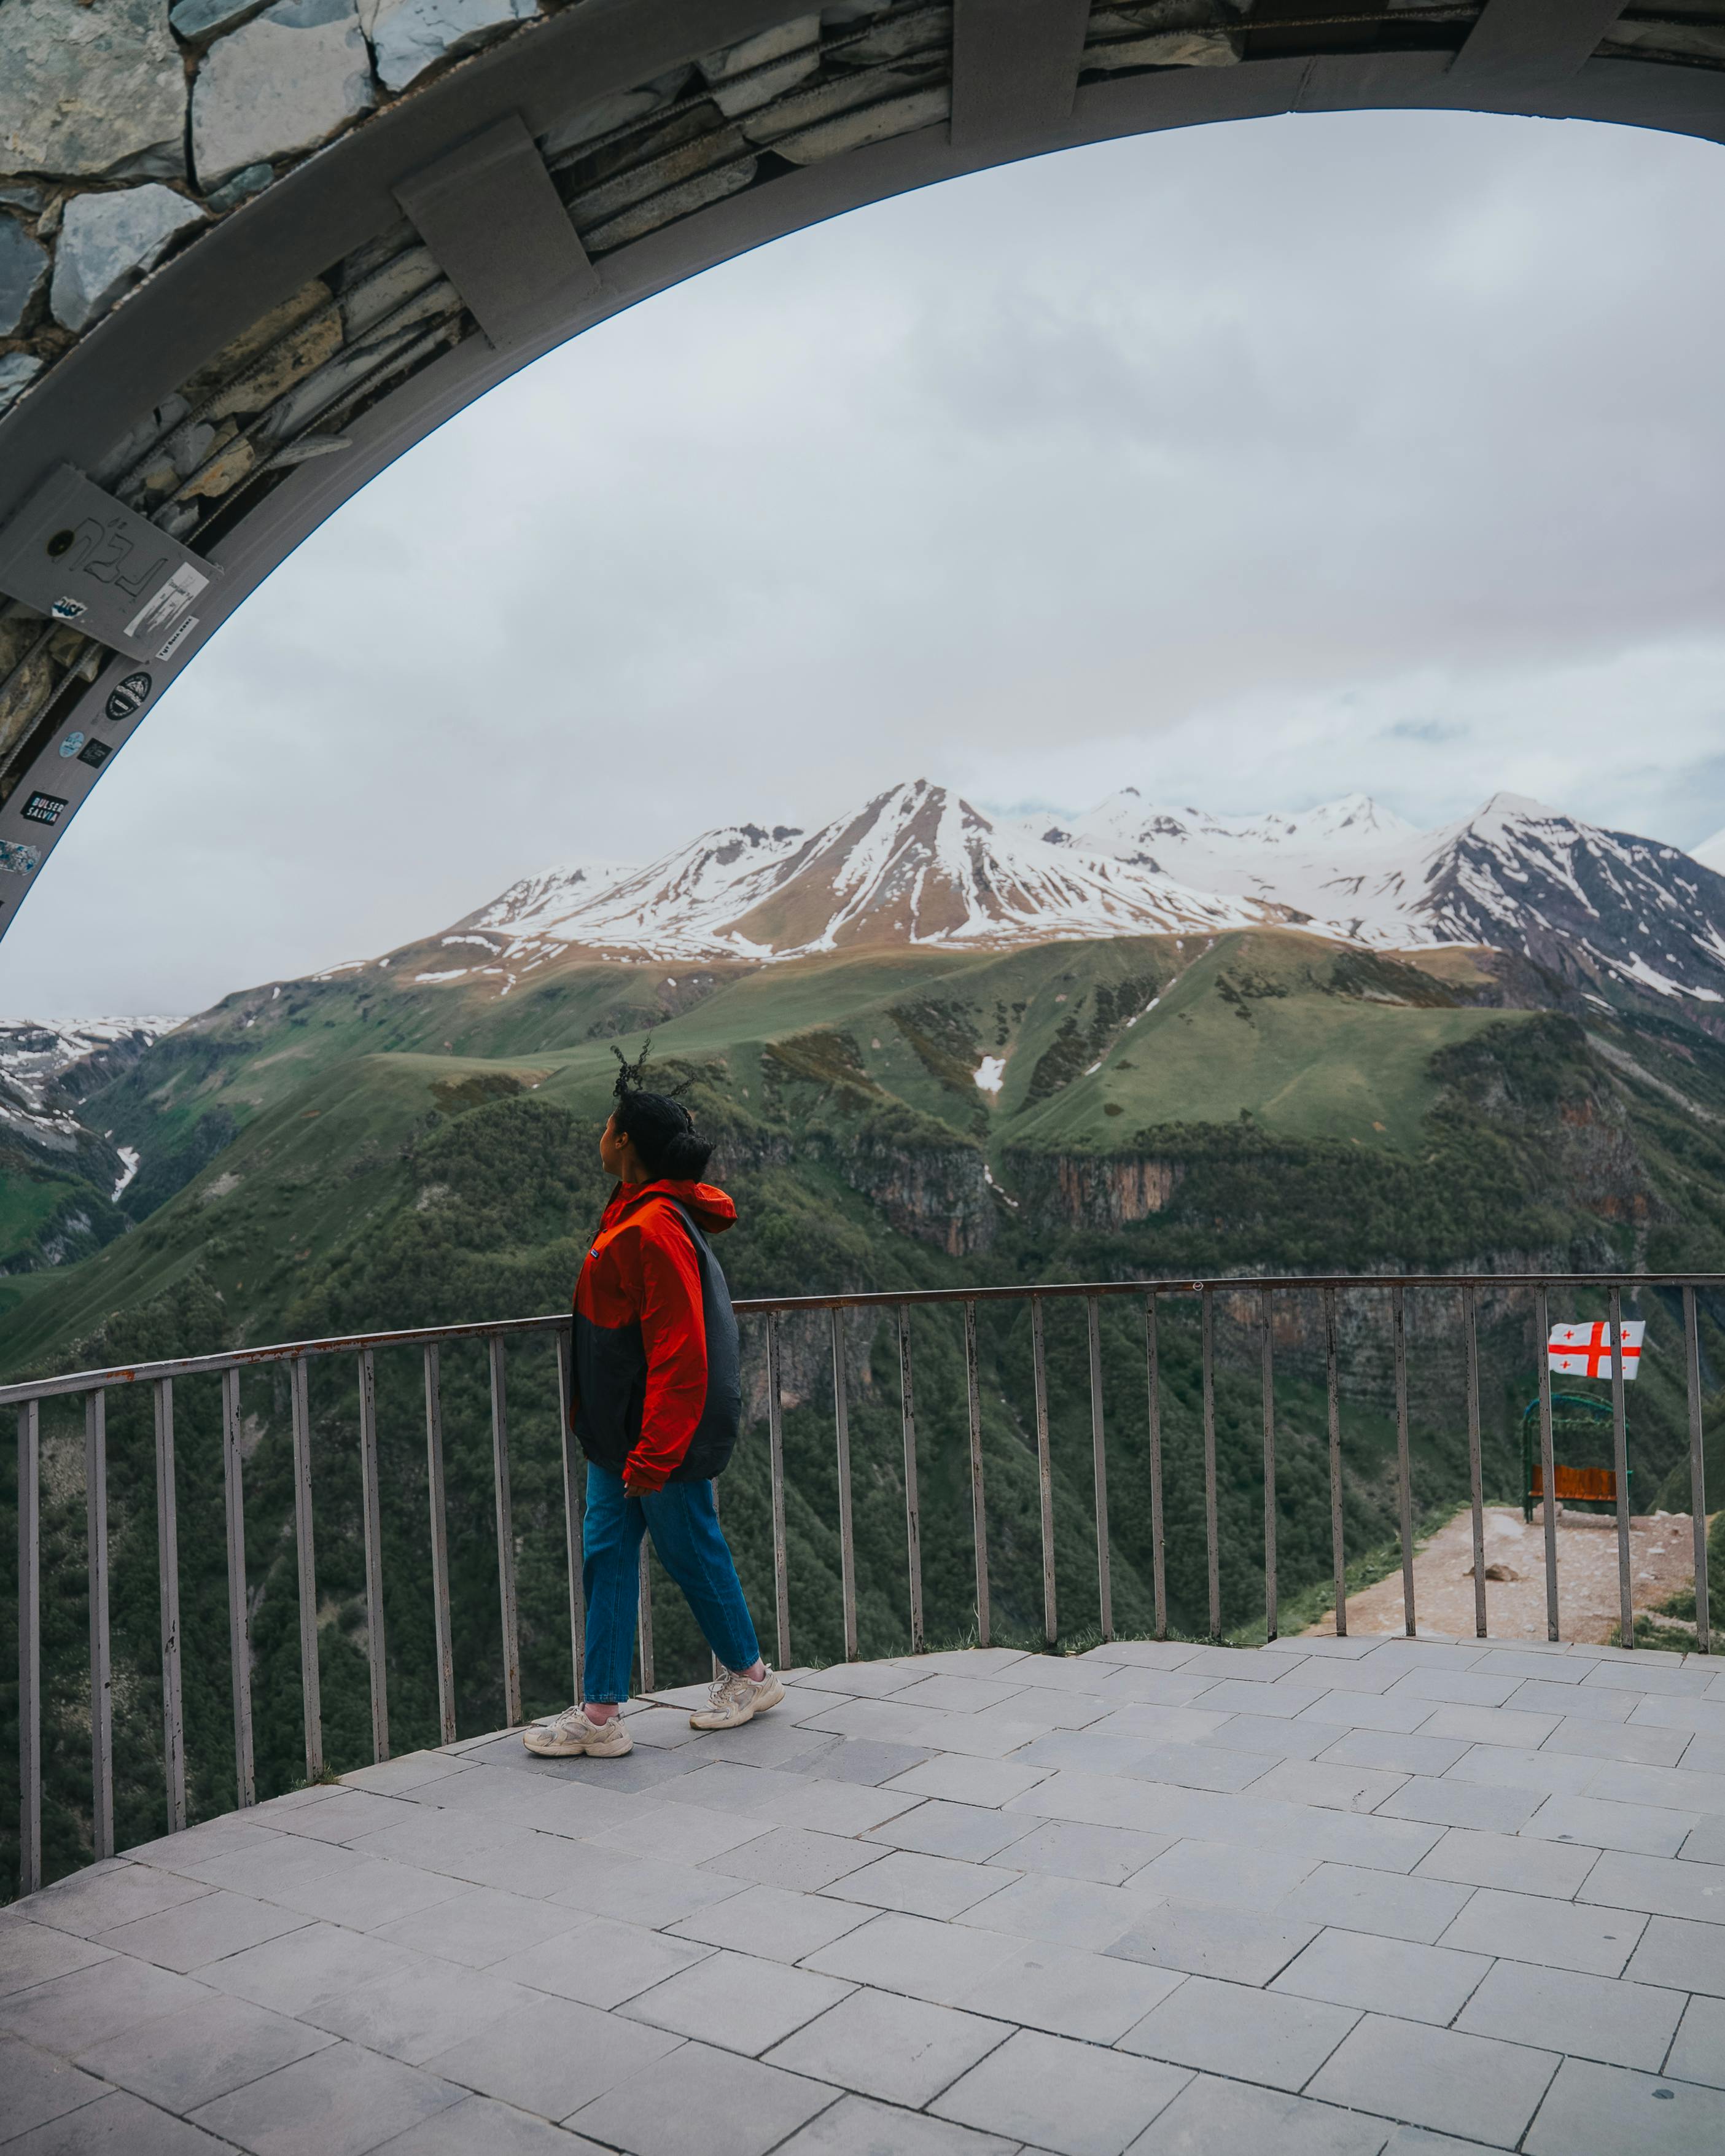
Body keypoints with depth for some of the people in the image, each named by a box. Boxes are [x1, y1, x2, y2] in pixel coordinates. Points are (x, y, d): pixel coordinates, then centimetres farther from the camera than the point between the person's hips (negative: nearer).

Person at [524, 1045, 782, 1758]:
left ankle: (749, 1674, 29)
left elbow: (679, 1357, -25)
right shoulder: (632, 1215, 8)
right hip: (621, 1431, 10)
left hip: (663, 1435, -10)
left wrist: (652, 1457, -23)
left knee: (691, 1553, 7)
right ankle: (601, 1713, 16)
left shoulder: (655, 1231, -24)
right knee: (606, 1553, 9)